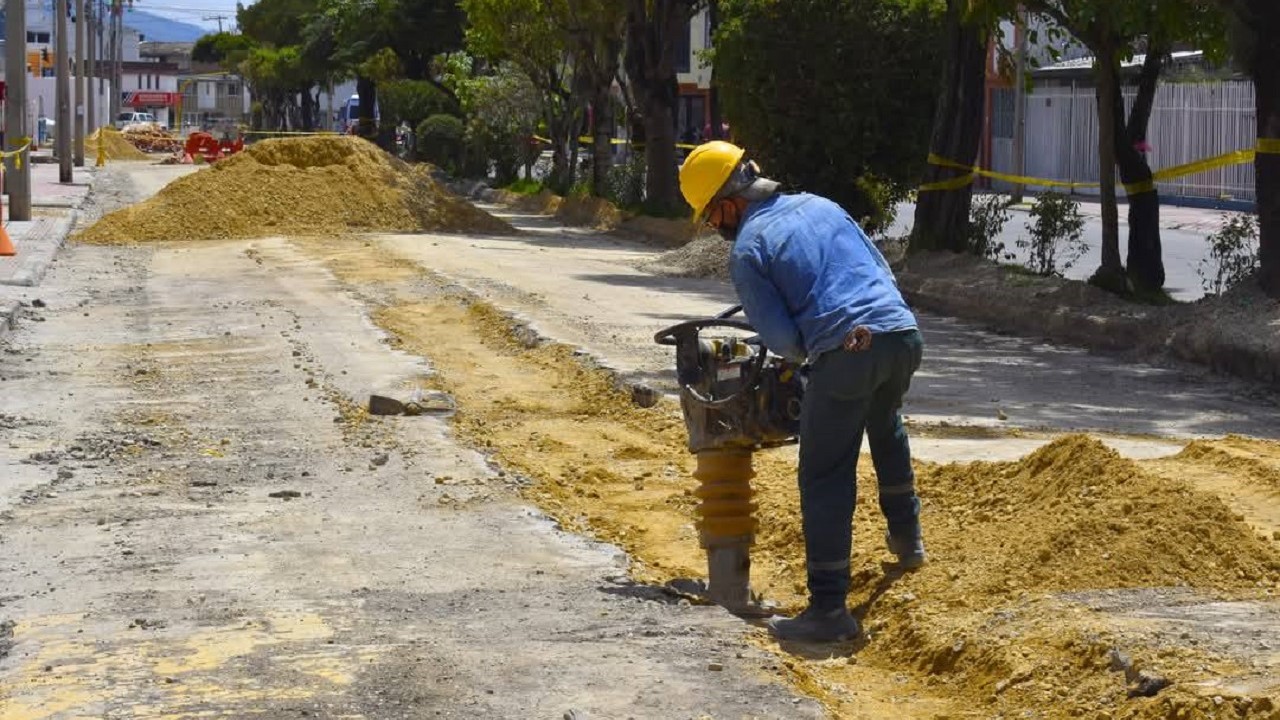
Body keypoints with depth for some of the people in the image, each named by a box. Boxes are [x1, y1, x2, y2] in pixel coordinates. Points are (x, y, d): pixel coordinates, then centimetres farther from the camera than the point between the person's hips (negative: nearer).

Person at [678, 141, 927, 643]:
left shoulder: (746, 251, 2)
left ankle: (829, 608, -4)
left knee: (826, 479, 0)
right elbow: (881, 270, 24)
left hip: (846, 353, -7)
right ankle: (907, 539, 51)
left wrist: (806, 357, 18)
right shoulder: (818, 206, 20)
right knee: (886, 425, 36)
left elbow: (780, 338, -3)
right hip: (902, 333, 7)